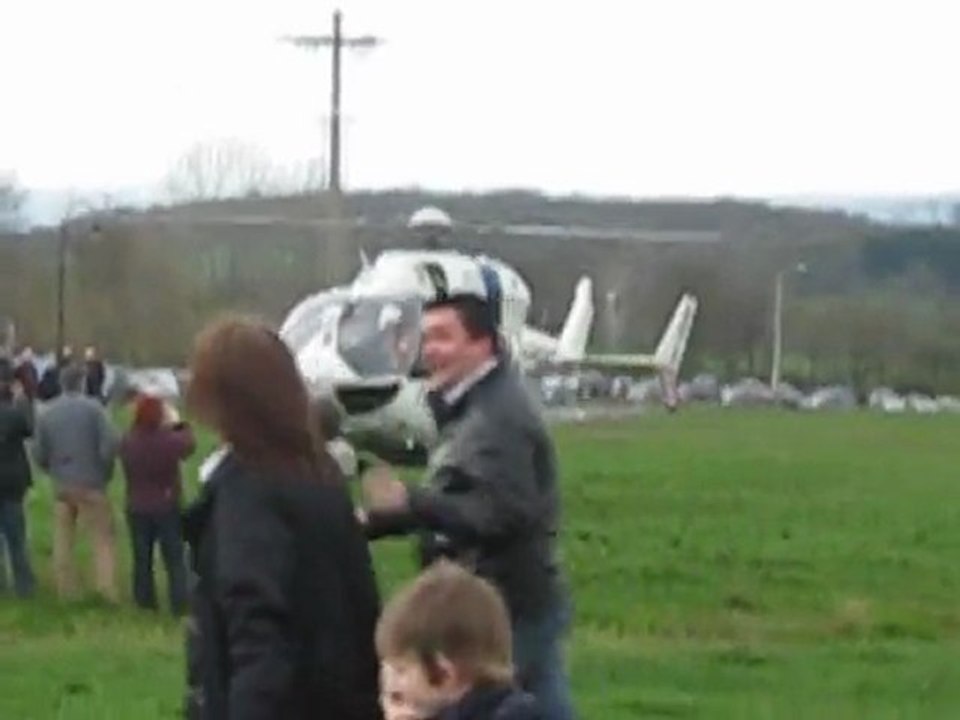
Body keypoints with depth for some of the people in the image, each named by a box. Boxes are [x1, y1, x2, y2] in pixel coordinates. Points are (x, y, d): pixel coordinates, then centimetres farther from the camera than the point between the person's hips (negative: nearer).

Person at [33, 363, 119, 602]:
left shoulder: (47, 414, 0)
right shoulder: (93, 408, -12)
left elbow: (39, 454, 2)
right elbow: (109, 444, -16)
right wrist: (106, 471, 2)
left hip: (61, 486, 4)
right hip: (91, 484, -4)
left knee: (63, 539, 13)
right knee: (103, 536, 2)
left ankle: (66, 588, 17)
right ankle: (108, 588, -7)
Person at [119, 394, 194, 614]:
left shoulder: (127, 442, -12)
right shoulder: (170, 440, -19)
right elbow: (189, 445, 2)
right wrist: (178, 424, 17)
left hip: (137, 510, 2)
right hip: (167, 509, -2)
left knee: (142, 560, 12)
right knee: (174, 560, 6)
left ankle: (145, 602, 16)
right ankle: (180, 604, 4)